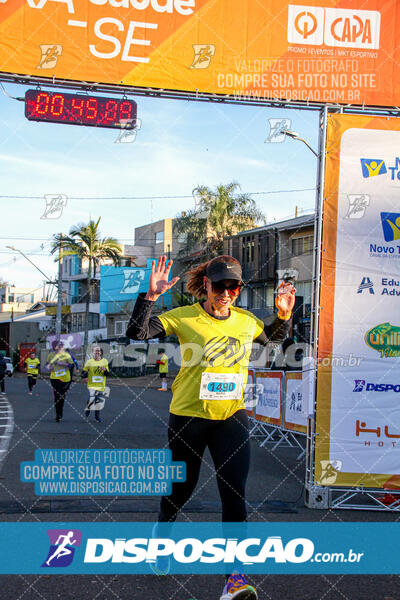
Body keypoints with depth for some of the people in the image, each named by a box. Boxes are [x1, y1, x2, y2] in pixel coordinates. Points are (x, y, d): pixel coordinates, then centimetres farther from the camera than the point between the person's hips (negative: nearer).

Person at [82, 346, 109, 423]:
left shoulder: (104, 361, 5)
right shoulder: (89, 362, 2)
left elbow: (107, 373, 7)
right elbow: (84, 371, 10)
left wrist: (105, 370, -15)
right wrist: (85, 377, -10)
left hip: (101, 385, 2)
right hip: (91, 384, -2)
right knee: (91, 398, -18)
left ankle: (97, 416, 20)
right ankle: (88, 408, 13)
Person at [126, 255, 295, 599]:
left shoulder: (247, 321, 4)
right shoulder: (184, 318, -7)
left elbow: (274, 338, 24)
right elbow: (136, 332, -14)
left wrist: (284, 314, 4)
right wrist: (151, 296, -27)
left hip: (232, 416, 2)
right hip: (189, 416, -2)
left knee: (235, 491, -11)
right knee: (182, 488, 14)